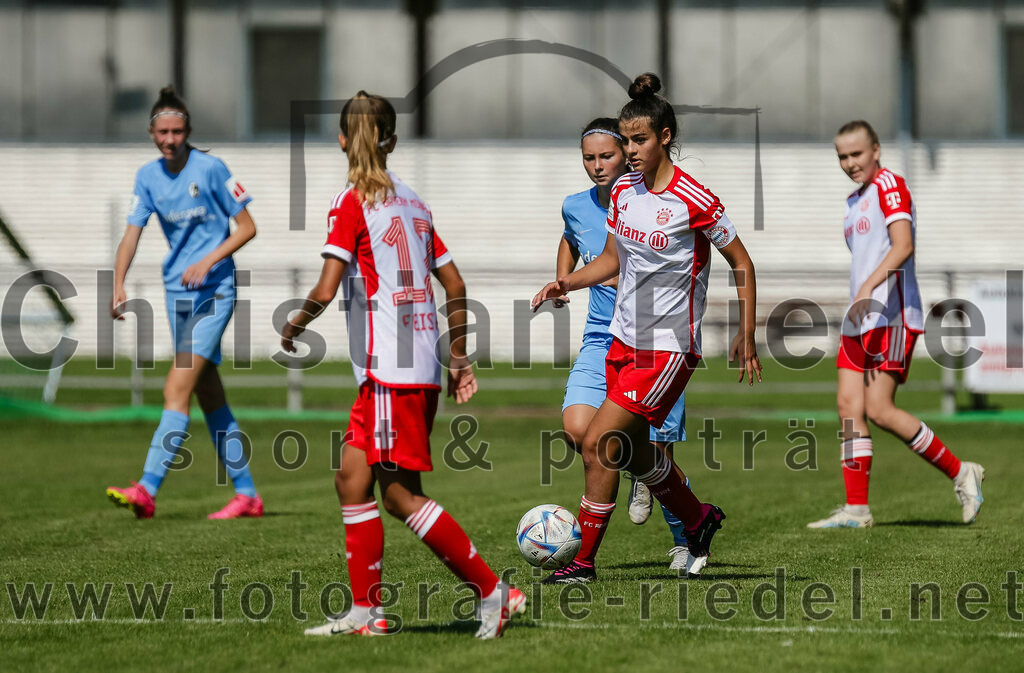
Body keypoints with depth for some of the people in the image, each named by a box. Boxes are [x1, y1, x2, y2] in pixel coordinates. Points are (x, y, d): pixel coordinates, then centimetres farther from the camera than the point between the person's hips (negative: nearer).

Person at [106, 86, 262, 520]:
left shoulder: (210, 169, -9)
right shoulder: (148, 177, 5)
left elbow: (247, 227, -5)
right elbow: (132, 235, 0)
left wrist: (208, 261, -18)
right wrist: (119, 285, -17)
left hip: (214, 292, -6)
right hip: (177, 292, 6)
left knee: (177, 389, -16)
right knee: (209, 395, 9)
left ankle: (147, 490, -23)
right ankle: (246, 494, 18)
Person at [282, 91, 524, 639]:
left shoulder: (352, 203, -8)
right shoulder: (411, 201, 14)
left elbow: (326, 290, -15)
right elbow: (454, 284, 16)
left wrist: (293, 327, 4)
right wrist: (458, 356, 24)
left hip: (390, 368, -8)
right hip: (420, 364, 8)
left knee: (400, 495, -6)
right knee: (352, 477, 10)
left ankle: (494, 593, -7)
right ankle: (365, 611, 8)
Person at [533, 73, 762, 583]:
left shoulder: (694, 201, -15)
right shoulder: (623, 191, 5)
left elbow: (741, 264, -5)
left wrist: (746, 338, -5)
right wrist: (567, 283, -1)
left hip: (669, 346, -7)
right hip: (625, 339, 7)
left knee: (599, 444, -13)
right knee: (634, 454, 15)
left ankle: (584, 560, -3)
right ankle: (699, 519, 40)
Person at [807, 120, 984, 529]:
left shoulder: (889, 184, -8)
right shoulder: (855, 200, 20)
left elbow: (903, 246, -22)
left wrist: (868, 288, -32)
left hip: (892, 315, -9)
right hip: (861, 319, 9)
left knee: (878, 409, -14)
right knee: (849, 406, -1)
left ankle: (960, 473, -1)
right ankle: (856, 509, 0)